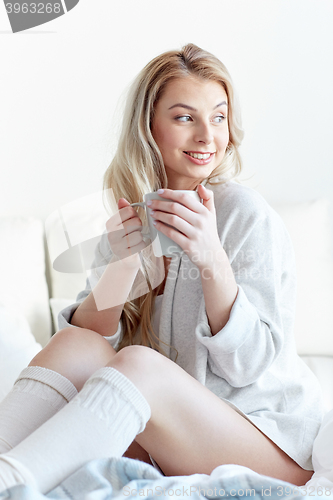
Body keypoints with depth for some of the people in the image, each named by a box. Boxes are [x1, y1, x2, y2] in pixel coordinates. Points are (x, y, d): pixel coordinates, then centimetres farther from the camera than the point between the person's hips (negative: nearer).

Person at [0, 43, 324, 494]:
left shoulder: (248, 215, -11)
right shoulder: (131, 219, 5)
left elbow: (250, 364, -14)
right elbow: (88, 332, -2)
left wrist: (213, 261, -30)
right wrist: (118, 267, -22)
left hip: (265, 436, -4)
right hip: (162, 435, 4)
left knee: (138, 365, -31)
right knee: (74, 346, -21)